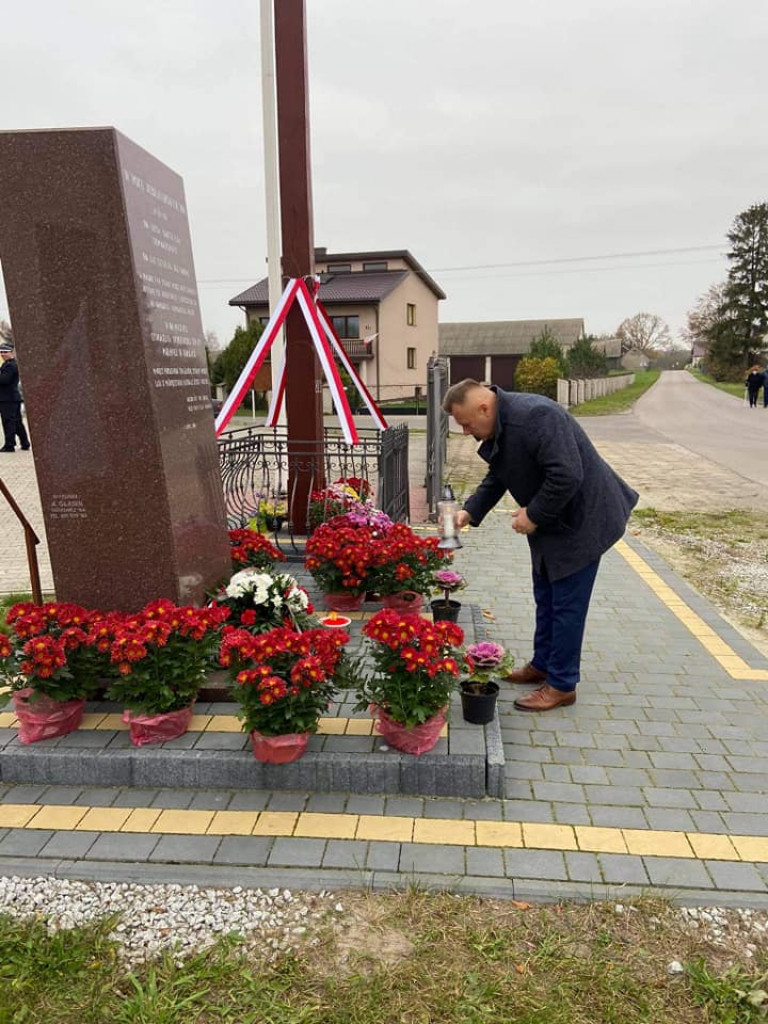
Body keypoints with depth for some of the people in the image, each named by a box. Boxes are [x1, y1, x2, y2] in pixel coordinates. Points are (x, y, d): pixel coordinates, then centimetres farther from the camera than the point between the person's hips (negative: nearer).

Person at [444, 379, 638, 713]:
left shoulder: (536, 416, -30)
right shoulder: (496, 429, 2)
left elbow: (567, 475, -34)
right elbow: (496, 478, 12)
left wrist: (534, 515, -23)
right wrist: (469, 512, -2)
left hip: (580, 520, -10)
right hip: (550, 522, 10)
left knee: (567, 604, -1)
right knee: (545, 597, 20)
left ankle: (562, 685, 12)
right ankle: (542, 665, 36)